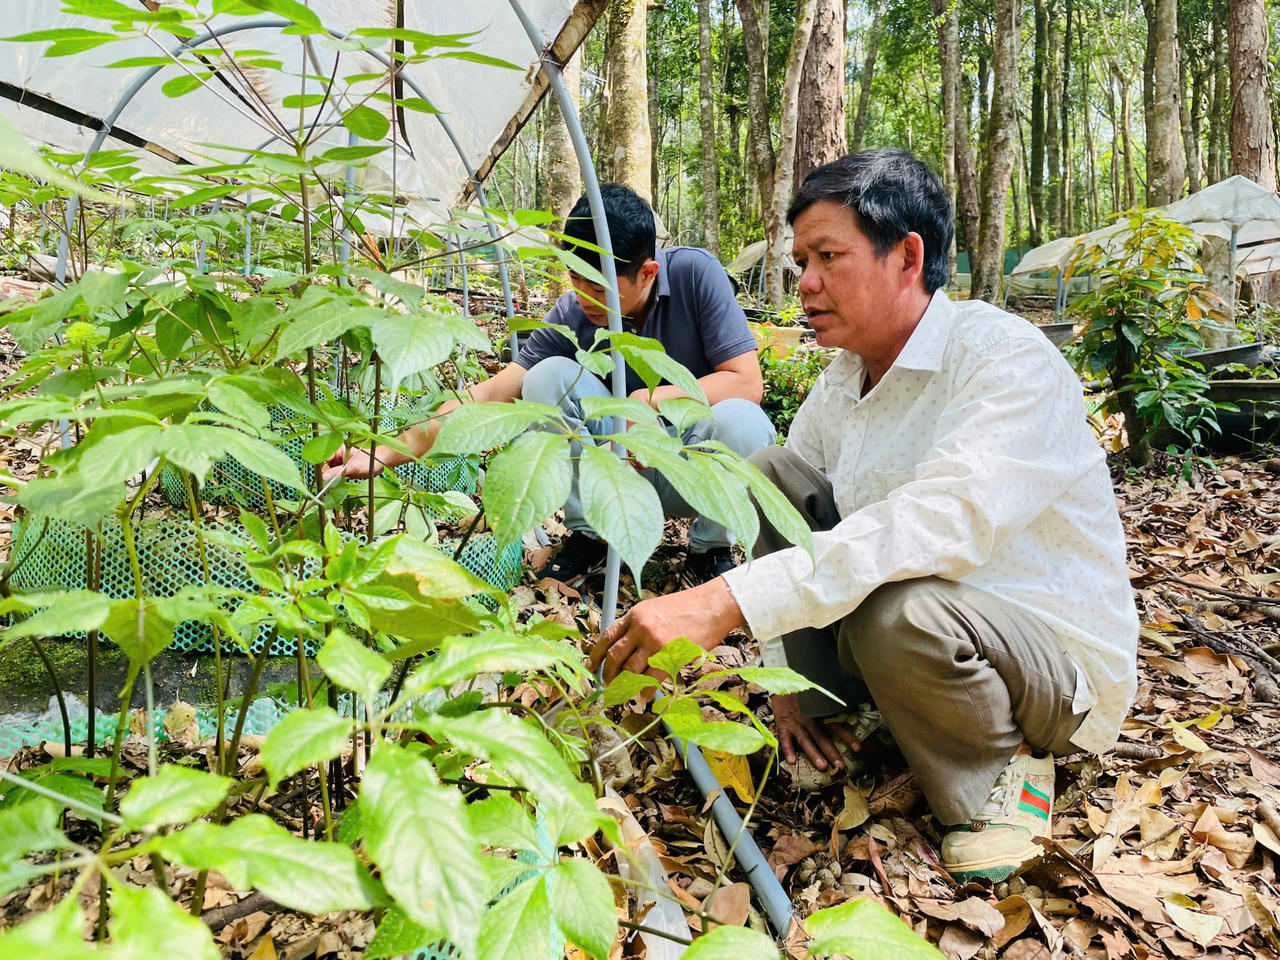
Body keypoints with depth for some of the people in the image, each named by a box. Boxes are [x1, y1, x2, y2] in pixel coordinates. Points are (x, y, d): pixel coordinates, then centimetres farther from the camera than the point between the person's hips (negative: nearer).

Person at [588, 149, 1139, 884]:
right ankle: (833, 701, 2)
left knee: (900, 610, -39)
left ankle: (1004, 768, -5)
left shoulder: (1010, 359, -23)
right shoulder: (840, 384, 0)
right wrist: (790, 678, -4)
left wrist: (722, 602, -47)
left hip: (1069, 664, -6)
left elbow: (943, 521, -41)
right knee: (771, 475, -6)